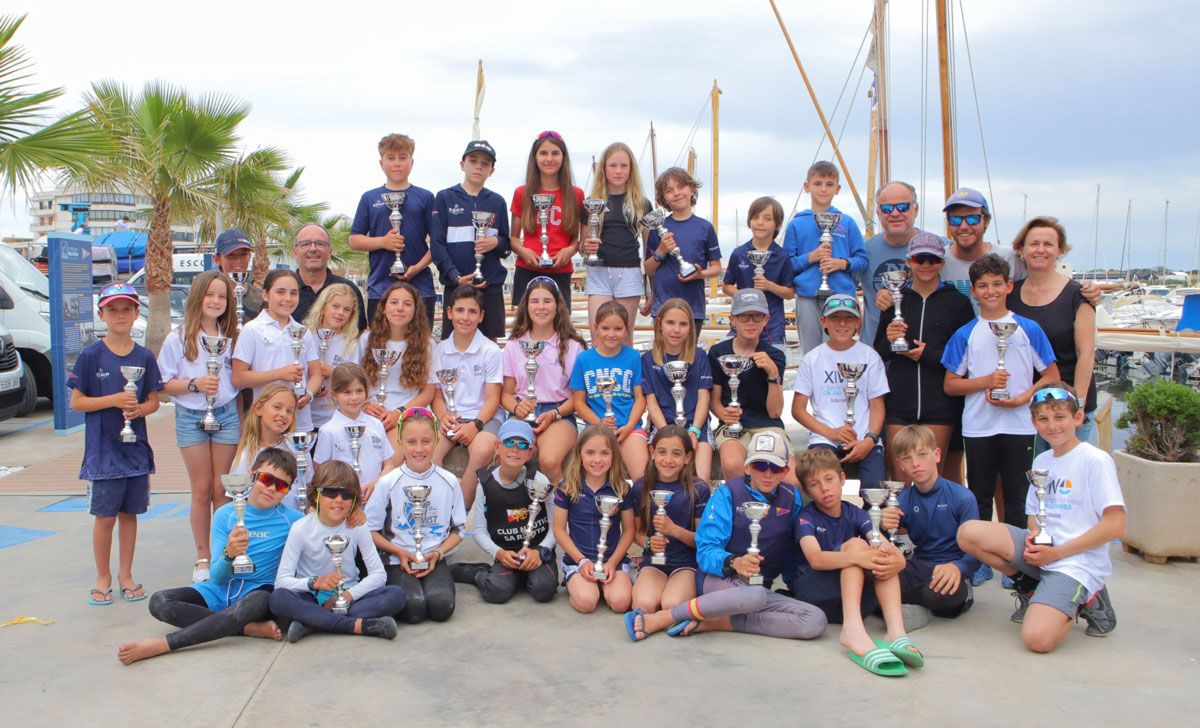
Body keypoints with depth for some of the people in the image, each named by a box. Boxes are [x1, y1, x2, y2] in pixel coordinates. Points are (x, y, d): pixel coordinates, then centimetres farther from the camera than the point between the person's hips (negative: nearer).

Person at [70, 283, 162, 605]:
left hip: (136, 448, 3)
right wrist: (113, 400, -17)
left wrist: (139, 409, -12)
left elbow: (153, 401, 9)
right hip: (103, 449, -3)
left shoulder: (145, 357, 4)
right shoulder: (91, 355, -4)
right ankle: (103, 577, 19)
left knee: (129, 512, 10)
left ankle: (125, 574, 24)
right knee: (105, 516, 2)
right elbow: (76, 402, -4)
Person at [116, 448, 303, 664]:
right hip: (220, 590, 3)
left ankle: (160, 645, -35)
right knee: (160, 602, -23)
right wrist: (228, 554, -27)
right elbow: (217, 577, -5)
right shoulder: (225, 514, 0)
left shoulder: (292, 520, -3)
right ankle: (251, 628, -28)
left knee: (258, 601, -41)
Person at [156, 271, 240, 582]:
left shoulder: (231, 337, 5)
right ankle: (203, 557, 13)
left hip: (226, 414, 2)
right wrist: (194, 384, -19)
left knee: (221, 489, 4)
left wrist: (240, 418, 8)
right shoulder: (178, 339, -2)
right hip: (191, 417, -1)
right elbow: (165, 384, -2)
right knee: (202, 489, 2)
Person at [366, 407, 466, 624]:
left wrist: (437, 553, -7)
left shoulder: (449, 482, 3)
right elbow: (369, 529, 0)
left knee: (442, 606, -25)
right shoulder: (388, 483, -2)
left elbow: (458, 529, 9)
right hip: (398, 562, -1)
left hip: (435, 560, 1)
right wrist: (400, 552, -11)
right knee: (414, 608, -25)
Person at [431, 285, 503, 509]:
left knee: (482, 451, -36)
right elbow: (437, 394, 13)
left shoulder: (490, 350, 1)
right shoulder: (439, 350, 12)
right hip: (450, 417, 3)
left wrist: (475, 425, -19)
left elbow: (492, 399, -2)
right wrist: (443, 417, -9)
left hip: (484, 417, -3)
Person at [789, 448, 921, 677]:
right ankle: (853, 630, -45)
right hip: (812, 595, -4)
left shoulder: (855, 514, 8)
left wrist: (896, 560, -36)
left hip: (857, 597, 4)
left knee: (884, 555, -19)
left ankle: (896, 631, -38)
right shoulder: (806, 517, -3)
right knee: (856, 544, -24)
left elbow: (890, 548, -10)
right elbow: (815, 559, -23)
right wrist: (857, 557, -41)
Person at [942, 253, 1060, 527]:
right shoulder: (964, 335, 4)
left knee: (1018, 500, 6)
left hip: (1020, 426, 0)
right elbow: (950, 385, 4)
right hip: (978, 429, 0)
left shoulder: (1029, 329, 4)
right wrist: (986, 381, -12)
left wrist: (1022, 398, -10)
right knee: (980, 499, 9)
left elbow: (1052, 376, 5)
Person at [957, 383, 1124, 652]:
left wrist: (1057, 552, -15)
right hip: (1041, 551, 7)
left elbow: (1115, 526, -14)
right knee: (968, 532, -16)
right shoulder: (1041, 461, 13)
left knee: (1038, 638, -28)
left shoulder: (1096, 460, -8)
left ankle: (1087, 598, 2)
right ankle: (1032, 590, 4)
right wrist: (1034, 533, -4)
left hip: (1077, 562, -7)